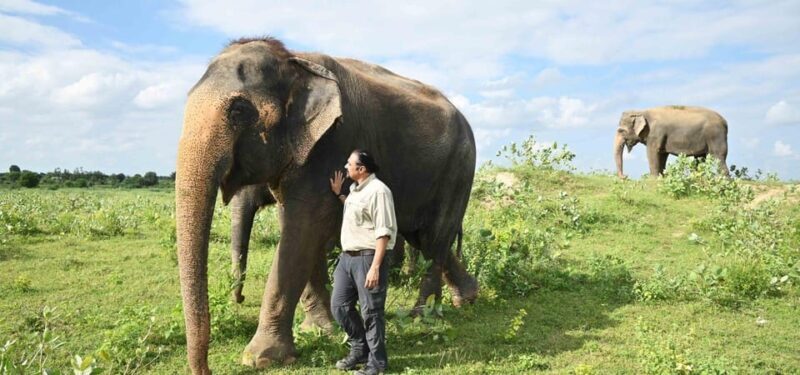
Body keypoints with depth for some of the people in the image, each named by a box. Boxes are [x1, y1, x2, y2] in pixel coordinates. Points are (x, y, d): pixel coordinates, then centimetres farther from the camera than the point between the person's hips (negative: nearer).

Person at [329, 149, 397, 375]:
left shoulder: (378, 191, -15)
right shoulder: (355, 189, 14)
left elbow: (383, 232, -19)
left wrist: (375, 267, -23)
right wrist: (339, 194, 27)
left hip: (368, 257, -9)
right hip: (347, 256, 10)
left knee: (371, 312, -1)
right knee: (339, 306, 13)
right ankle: (360, 349, 29)